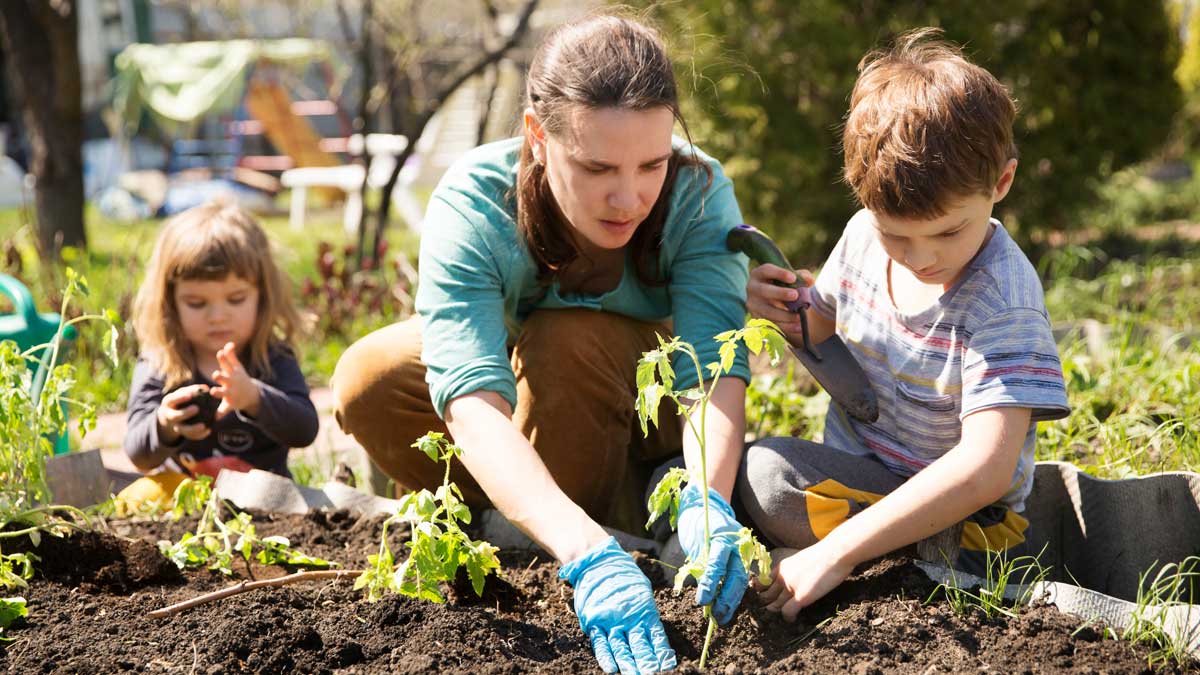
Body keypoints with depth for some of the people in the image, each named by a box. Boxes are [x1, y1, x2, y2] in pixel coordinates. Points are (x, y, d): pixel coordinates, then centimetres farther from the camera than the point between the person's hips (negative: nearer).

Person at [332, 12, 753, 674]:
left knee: (568, 341, -34)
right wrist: (588, 552, -60)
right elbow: (474, 403, -45)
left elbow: (717, 366, -37)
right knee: (367, 379, -27)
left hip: (649, 419, -1)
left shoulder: (699, 193, -28)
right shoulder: (472, 204, -33)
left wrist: (707, 501, -59)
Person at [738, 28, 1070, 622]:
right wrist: (788, 312, -9)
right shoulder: (864, 235, -4)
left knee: (766, 473, -30)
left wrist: (836, 553, -37)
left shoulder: (1001, 300, -25)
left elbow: (985, 468, -34)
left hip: (950, 516, -7)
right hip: (852, 474, 7)